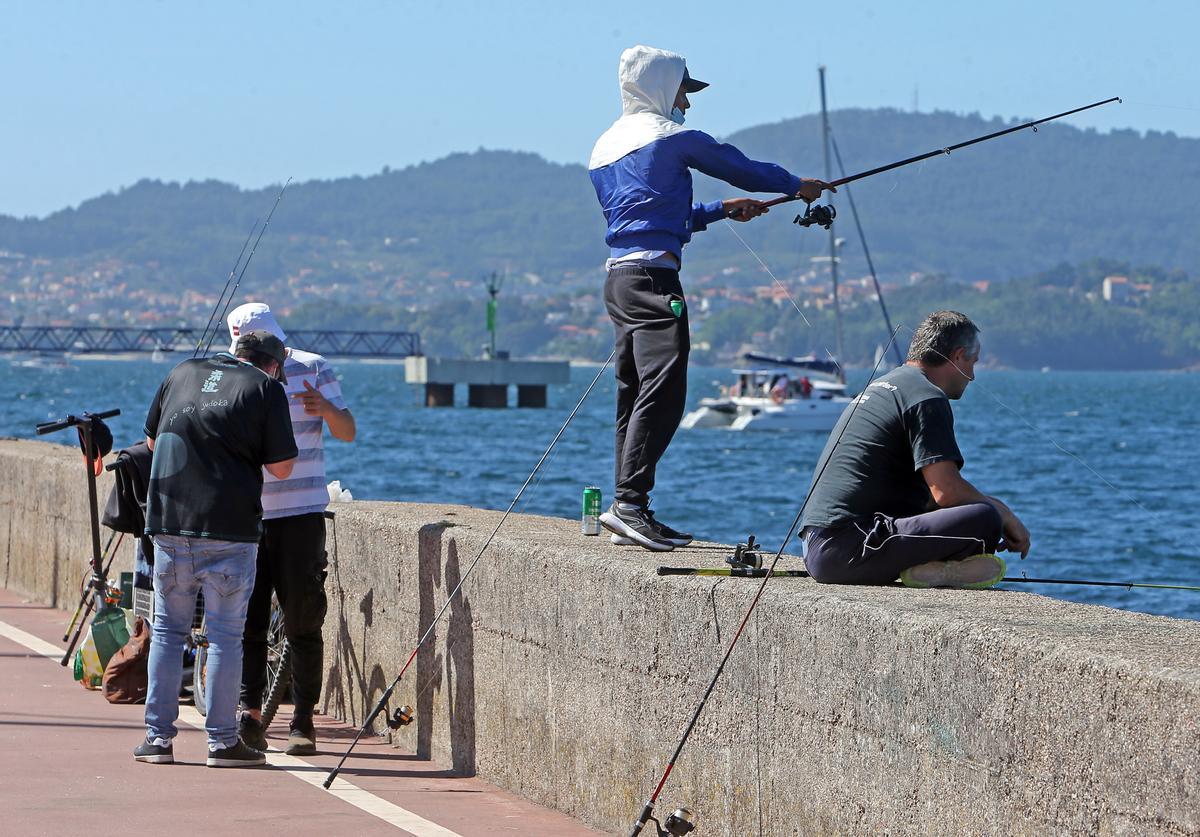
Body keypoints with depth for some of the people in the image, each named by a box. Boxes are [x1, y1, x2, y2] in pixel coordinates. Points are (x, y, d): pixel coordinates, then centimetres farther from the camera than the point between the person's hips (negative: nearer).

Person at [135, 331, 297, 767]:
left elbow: (152, 440, 24)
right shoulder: (266, 388, 0)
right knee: (225, 633, 1)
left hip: (169, 519, 4)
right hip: (229, 525, -4)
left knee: (167, 628, 11)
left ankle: (158, 736, 9)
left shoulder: (183, 372, 14)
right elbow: (281, 467, -2)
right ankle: (222, 740, 1)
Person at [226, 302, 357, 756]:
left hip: (300, 514, -2)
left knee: (303, 621, -2)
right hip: (245, 515, 2)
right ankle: (250, 715, -5)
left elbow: (348, 432, 0)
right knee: (246, 619, -5)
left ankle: (303, 722, 3)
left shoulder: (312, 368, 1)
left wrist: (326, 409, -21)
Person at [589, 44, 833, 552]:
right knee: (661, 391, -14)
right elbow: (739, 168, 5)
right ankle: (629, 504, -24)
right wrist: (798, 185, 22)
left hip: (618, 276, 9)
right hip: (653, 277, -9)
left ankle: (629, 515, 9)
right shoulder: (670, 137, -3)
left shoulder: (604, 147, 21)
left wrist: (722, 210, 32)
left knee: (634, 395, 10)